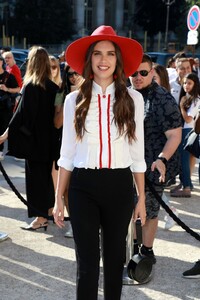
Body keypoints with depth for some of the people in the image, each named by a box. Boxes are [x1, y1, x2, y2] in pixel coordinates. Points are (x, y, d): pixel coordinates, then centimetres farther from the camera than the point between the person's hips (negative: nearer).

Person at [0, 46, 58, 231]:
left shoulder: (30, 86, -16)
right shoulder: (53, 86, 1)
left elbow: (23, 112, -19)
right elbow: (54, 111, 7)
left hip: (33, 139, -6)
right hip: (49, 139, 6)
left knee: (35, 176, 1)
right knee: (47, 173, 18)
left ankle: (40, 218, 4)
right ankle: (47, 211, 30)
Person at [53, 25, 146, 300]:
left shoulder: (133, 99, 0)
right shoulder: (74, 100, 0)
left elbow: (137, 154, 3)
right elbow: (67, 154, 4)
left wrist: (141, 199, 4)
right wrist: (59, 199, 4)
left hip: (119, 186, 1)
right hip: (83, 186, -1)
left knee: (115, 256, 15)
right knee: (87, 260, 3)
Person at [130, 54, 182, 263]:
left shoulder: (163, 99, -12)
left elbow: (174, 135, -14)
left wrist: (162, 159, -28)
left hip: (152, 168, -5)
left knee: (148, 212, 6)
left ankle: (146, 251, 24)